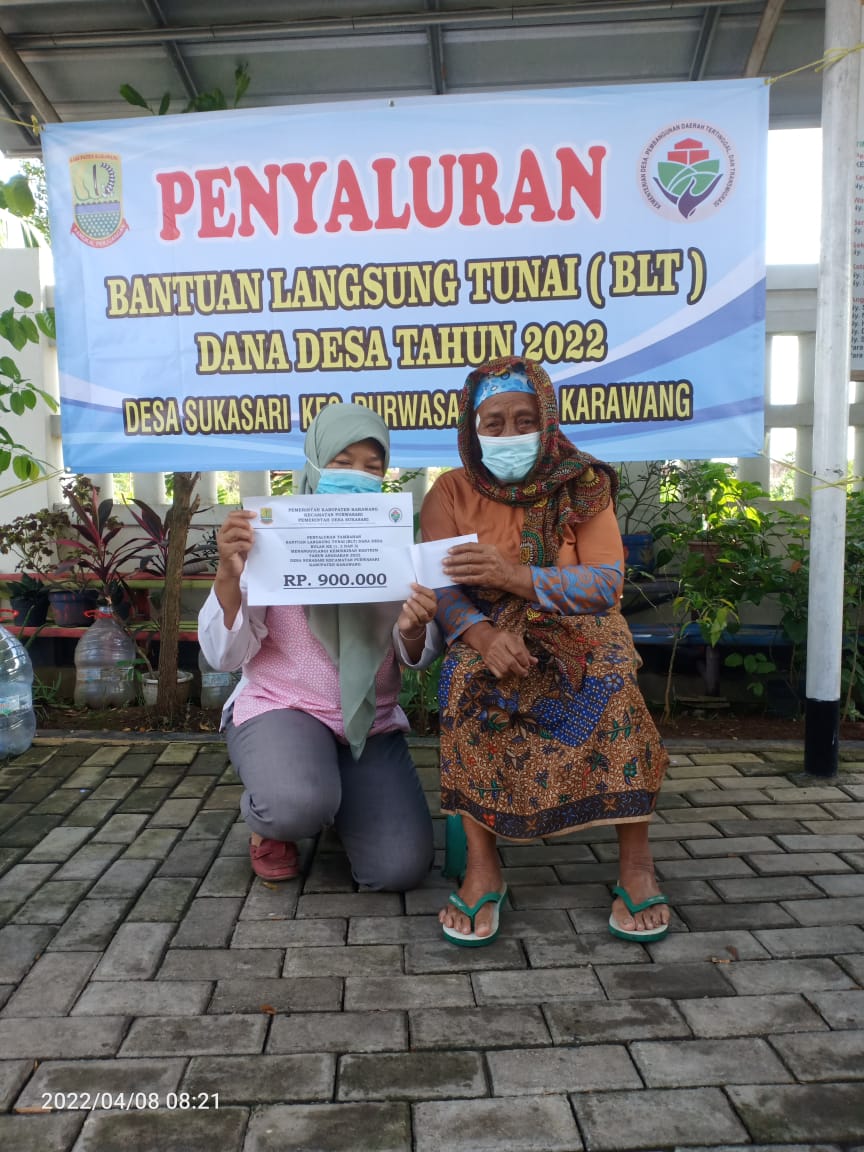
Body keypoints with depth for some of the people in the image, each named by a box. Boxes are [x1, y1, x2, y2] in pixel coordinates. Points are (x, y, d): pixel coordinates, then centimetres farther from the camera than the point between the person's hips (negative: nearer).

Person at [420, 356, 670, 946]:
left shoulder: (583, 486, 0)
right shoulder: (452, 491, 1)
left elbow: (605, 583, -13)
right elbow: (439, 586, -11)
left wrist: (515, 575, -28)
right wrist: (482, 634, -33)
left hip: (576, 626, 0)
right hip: (490, 633, 0)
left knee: (611, 675, -33)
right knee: (466, 679, -33)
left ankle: (636, 862, -20)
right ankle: (482, 866, -24)